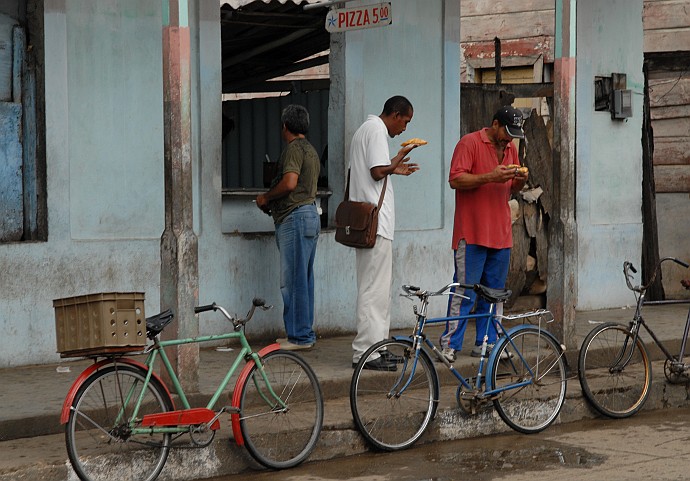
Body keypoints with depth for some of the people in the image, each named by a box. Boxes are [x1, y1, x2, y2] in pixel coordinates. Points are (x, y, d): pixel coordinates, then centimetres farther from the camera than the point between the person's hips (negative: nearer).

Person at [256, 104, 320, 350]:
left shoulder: (293, 148, -10)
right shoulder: (310, 150, 21)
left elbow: (289, 182, -22)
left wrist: (265, 197, -7)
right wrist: (272, 201, 22)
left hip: (294, 217, -10)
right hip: (310, 213, 10)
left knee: (293, 280, -7)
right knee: (303, 279, 12)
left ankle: (299, 336, -6)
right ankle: (305, 333, 17)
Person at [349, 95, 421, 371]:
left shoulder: (365, 129, 22)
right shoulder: (376, 130, -10)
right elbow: (377, 172, -20)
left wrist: (393, 168, 21)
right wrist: (396, 163, -2)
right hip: (376, 221, -11)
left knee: (372, 286, 14)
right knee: (375, 288, -9)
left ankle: (372, 347, 18)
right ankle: (366, 352, -9)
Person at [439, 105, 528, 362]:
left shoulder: (510, 148, 17)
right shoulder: (470, 143, -6)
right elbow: (456, 179, -14)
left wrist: (520, 181, 1)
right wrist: (491, 177, -22)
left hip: (500, 234, 7)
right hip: (472, 233, -7)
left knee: (494, 292, 8)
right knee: (464, 292, -8)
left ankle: (485, 343, 15)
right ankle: (449, 345, -5)